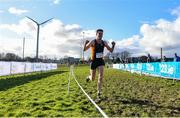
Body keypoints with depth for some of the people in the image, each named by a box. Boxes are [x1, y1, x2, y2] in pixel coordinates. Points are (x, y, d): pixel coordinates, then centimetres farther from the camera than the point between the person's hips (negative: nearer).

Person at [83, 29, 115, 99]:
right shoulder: (92, 42, -13)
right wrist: (85, 43, -39)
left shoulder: (104, 42, 0)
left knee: (101, 75, -18)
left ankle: (99, 92, -11)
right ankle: (89, 77, 47)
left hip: (101, 61, 3)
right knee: (92, 79, 7)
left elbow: (111, 51, 7)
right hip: (94, 61, -3)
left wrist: (113, 45, -13)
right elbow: (84, 49, -20)